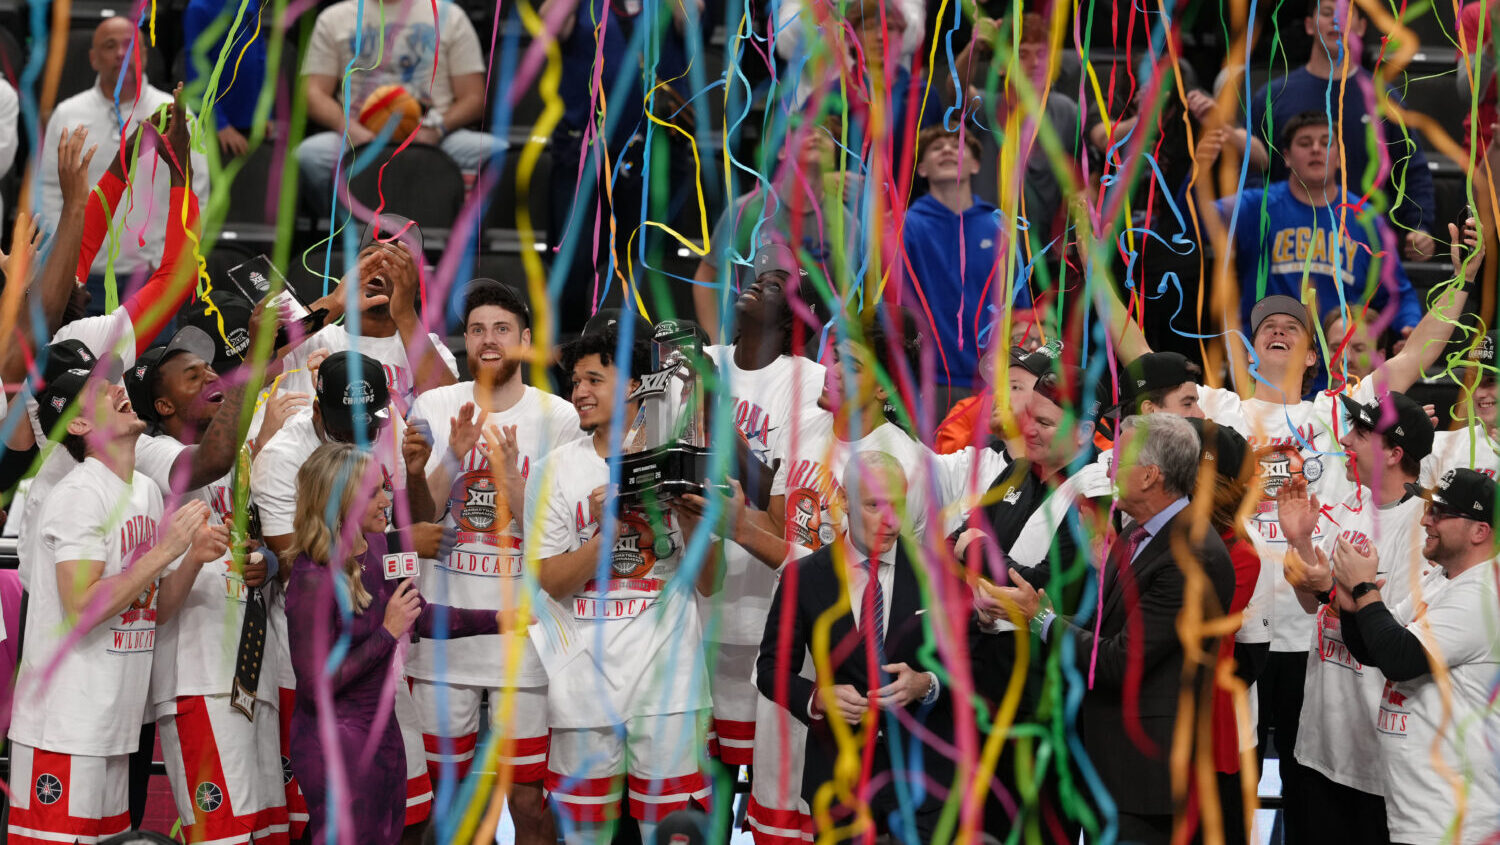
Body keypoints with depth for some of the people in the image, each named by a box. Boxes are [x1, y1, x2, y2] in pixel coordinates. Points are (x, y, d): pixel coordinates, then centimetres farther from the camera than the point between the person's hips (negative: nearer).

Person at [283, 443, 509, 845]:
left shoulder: (377, 546, 2)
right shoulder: (312, 581, -23)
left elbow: (422, 617, 16)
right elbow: (316, 684, -22)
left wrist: (496, 620, 9)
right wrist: (388, 633, -20)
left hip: (380, 729, 8)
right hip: (335, 743, -8)